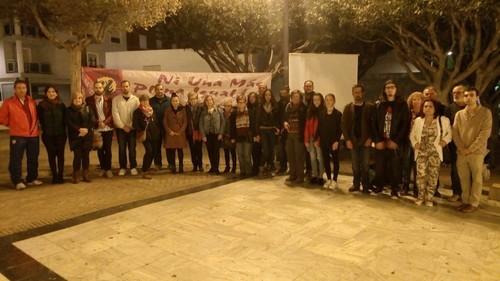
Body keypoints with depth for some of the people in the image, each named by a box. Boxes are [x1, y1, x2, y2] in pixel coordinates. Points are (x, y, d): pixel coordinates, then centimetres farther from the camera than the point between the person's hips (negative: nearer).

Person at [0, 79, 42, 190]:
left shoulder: (32, 101, 10)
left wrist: (35, 125, 8)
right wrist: (12, 125, 2)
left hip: (33, 135, 4)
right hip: (17, 136, -4)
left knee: (33, 159, 10)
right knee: (16, 159, -4)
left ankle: (32, 179, 22)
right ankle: (17, 181, 4)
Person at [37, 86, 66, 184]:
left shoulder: (61, 105, 3)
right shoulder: (41, 105, -1)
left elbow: (65, 119, 6)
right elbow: (40, 120, 4)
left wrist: (63, 129, 0)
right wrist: (44, 129, 1)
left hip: (60, 134, 1)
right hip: (48, 135, -1)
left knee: (60, 154, 3)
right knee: (51, 155, 5)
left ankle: (60, 175, 12)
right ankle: (54, 176, 13)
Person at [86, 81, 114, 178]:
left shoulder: (109, 99, 2)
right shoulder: (89, 100, 2)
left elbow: (112, 113, -2)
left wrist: (105, 122, -15)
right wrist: (98, 122, -13)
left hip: (108, 128, -1)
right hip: (96, 128, 1)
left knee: (108, 149, 1)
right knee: (100, 150, 7)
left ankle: (108, 169, 10)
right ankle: (102, 168, 19)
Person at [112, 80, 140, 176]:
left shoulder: (135, 99, 1)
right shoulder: (116, 99, 1)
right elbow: (115, 114, -5)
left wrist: (131, 126, -11)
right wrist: (123, 126, -11)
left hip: (132, 128, 0)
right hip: (120, 128, 0)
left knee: (132, 148, 3)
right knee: (121, 148, 4)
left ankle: (133, 167, 13)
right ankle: (122, 167, 13)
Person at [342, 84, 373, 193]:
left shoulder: (370, 107, 2)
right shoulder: (348, 108, 7)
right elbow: (344, 124, 2)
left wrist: (370, 138, -10)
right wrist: (347, 139, -7)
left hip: (365, 140, -2)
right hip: (353, 140, 2)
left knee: (365, 165, -2)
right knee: (355, 165, 7)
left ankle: (366, 186, 7)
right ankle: (356, 184, 17)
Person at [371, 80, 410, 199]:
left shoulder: (402, 105, 2)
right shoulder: (379, 105, 9)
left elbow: (406, 124, -4)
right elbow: (374, 123, 6)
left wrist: (396, 141, -10)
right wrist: (377, 140, -4)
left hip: (395, 143, -2)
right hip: (381, 142, 2)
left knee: (395, 168, 0)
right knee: (379, 167, 2)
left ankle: (395, 190, 13)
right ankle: (379, 187, 20)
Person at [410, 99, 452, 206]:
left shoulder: (443, 120, 0)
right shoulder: (418, 120, 6)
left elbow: (449, 133, 9)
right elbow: (412, 135, 13)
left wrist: (445, 140, -6)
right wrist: (414, 143, -1)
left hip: (435, 152, -1)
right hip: (421, 152, 1)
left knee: (433, 175, -1)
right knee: (421, 174, -6)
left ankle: (429, 198, 12)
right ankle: (421, 196, 11)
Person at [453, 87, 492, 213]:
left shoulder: (485, 112, -3)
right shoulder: (459, 114, 9)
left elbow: (485, 133, -10)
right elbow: (455, 132, 6)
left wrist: (470, 149, -14)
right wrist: (462, 148, -8)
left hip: (477, 152, -3)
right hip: (461, 152, 4)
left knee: (476, 179, 5)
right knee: (463, 178, 10)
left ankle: (473, 203, 15)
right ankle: (465, 201, 22)